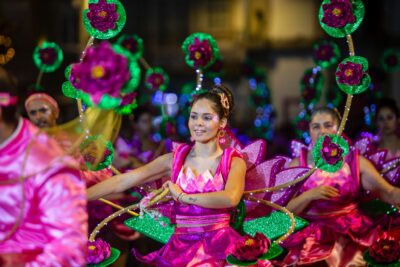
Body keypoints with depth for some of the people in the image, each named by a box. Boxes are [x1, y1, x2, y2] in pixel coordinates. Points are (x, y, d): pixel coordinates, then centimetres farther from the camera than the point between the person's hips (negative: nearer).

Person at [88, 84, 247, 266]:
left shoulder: (233, 162, 2)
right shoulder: (174, 159, 9)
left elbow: (230, 198, -19)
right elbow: (122, 181, 3)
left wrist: (182, 196, -10)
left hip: (219, 244, -2)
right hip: (181, 245, 3)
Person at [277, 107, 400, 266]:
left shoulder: (356, 162, 5)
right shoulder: (298, 164, 4)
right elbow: (286, 209, -1)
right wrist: (310, 195, -18)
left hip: (350, 229, 1)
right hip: (309, 231, -1)